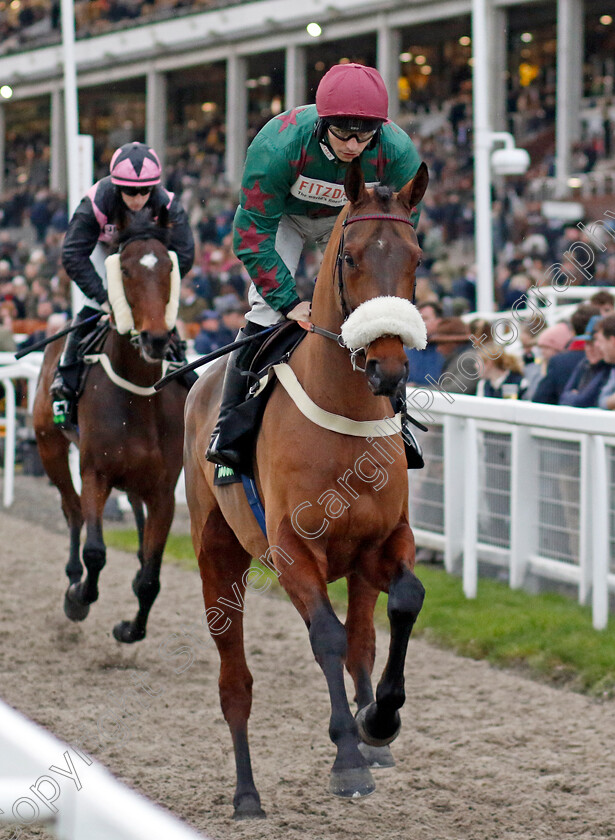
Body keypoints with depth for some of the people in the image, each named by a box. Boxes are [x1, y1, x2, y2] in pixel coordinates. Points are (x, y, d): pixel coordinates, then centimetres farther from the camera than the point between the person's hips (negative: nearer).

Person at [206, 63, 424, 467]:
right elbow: (254, 233, -32)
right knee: (268, 305, -16)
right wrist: (289, 301, -35)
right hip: (284, 214, -2)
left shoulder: (400, 153, -32)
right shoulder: (278, 145, -40)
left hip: (354, 218, 2)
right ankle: (229, 424, -10)